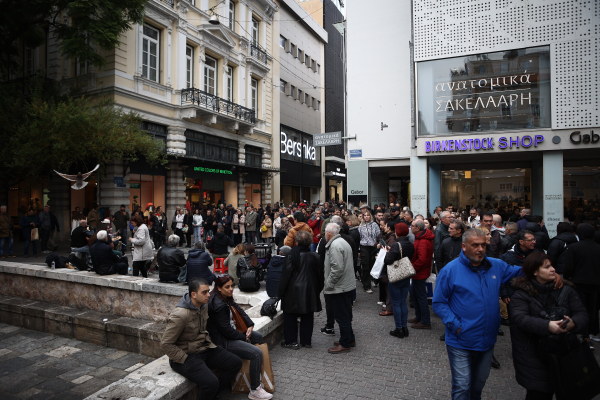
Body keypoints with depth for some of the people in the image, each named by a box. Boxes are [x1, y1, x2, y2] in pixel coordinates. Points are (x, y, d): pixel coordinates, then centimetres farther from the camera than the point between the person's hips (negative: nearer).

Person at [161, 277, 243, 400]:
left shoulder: (203, 305, 0)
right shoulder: (180, 315, -25)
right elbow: (166, 344, -21)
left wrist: (208, 343, 10)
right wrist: (185, 360, -18)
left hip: (205, 349, 8)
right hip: (187, 355, -8)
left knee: (236, 363, -2)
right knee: (211, 383, -28)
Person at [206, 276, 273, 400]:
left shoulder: (227, 298, 4)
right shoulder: (218, 305, -27)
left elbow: (239, 310, 12)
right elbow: (227, 331, -25)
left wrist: (250, 325, -3)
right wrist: (244, 337, -12)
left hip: (231, 332, 11)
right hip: (223, 341, -11)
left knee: (258, 336, 22)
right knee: (257, 353, -20)